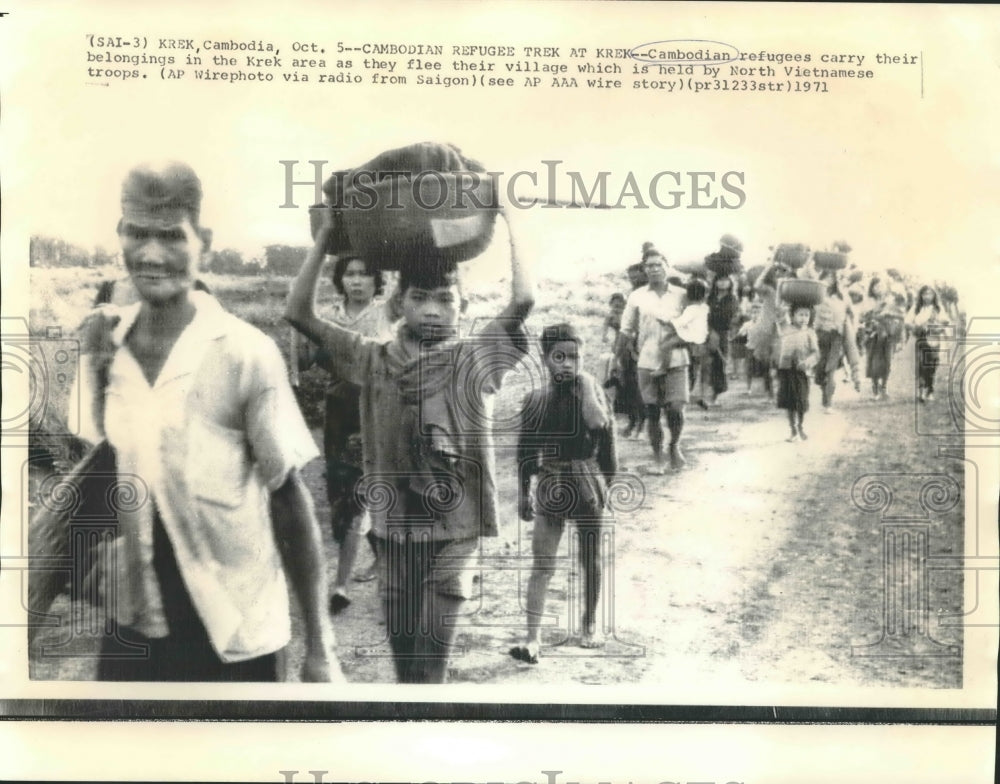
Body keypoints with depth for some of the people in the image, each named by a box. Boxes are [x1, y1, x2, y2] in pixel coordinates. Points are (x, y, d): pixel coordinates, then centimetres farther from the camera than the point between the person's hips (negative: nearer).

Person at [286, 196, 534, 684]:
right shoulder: (374, 360, 1)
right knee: (402, 645, 16)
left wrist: (508, 222, -13)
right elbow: (298, 312, -4)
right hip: (394, 525, 3)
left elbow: (523, 300, -18)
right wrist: (326, 234, -8)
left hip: (454, 528, -3)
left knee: (431, 655, -2)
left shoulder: (474, 361, -4)